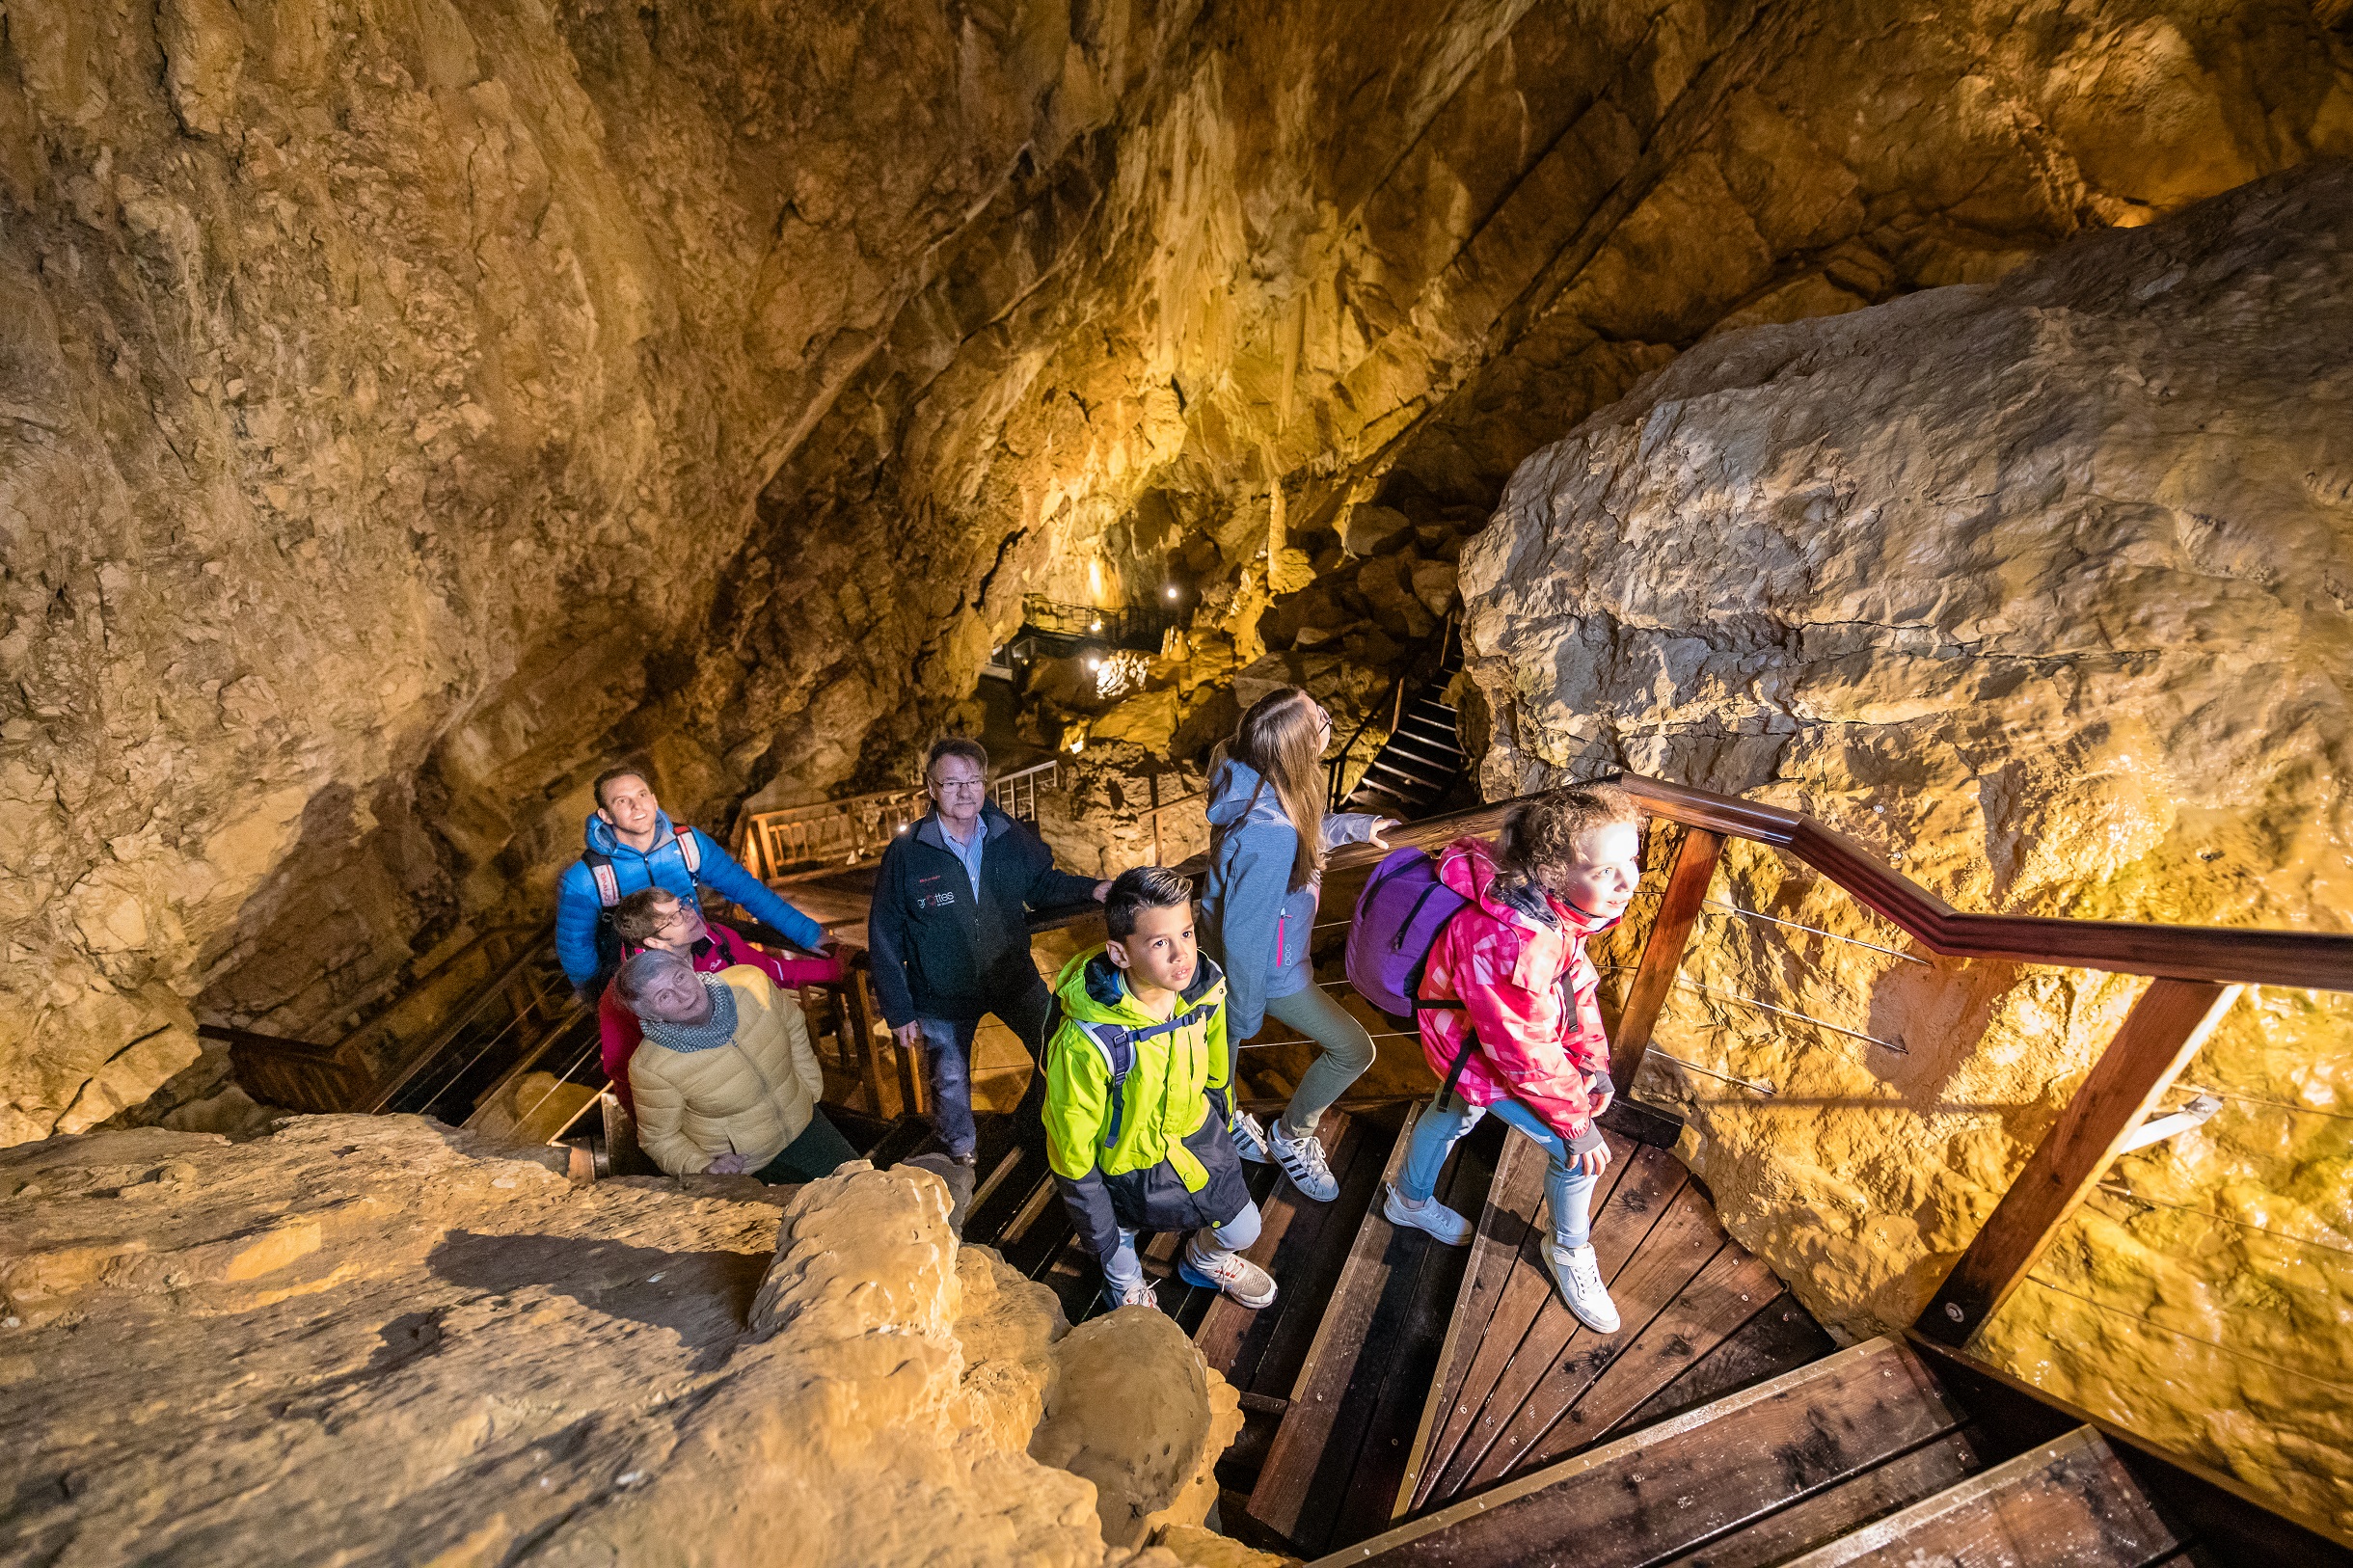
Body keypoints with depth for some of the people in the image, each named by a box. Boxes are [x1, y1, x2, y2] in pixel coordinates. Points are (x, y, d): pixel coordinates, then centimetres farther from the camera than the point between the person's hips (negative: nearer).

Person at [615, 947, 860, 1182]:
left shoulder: (749, 983, -21)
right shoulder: (650, 1068, -27)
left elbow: (792, 1024, 0)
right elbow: (659, 1138, -10)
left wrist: (811, 1089, 7)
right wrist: (704, 1169, -27)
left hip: (802, 1123, 3)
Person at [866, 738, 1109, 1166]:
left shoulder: (1010, 836, -11)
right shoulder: (905, 854, -19)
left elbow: (1042, 884, 5)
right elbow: (885, 938, -11)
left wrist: (1091, 889, -14)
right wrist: (899, 1012, -8)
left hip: (1015, 978, 2)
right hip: (944, 997, -2)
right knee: (951, 1081, 18)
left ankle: (1038, 1118, 43)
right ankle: (961, 1149, 51)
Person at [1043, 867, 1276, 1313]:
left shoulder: (1207, 987, -23)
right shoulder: (1087, 1041, -39)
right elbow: (1072, 1148, -22)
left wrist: (1222, 1127, 15)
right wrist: (1102, 1237, -11)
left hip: (1193, 1128, 4)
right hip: (1124, 1155, -4)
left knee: (1242, 1230, 15)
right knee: (1118, 1238, 19)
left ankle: (1206, 1260, 52)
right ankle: (1125, 1285, 57)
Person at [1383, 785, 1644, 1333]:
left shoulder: (1561, 904, -18)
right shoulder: (1512, 942, -45)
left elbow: (1577, 980, 0)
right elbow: (1524, 1050, -32)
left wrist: (1594, 1062, -2)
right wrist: (1575, 1123, -18)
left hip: (1472, 1035, 9)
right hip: (1480, 1055, -9)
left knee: (1454, 1114, 32)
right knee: (1579, 1153, 2)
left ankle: (1410, 1200, 61)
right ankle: (1570, 1253, 33)